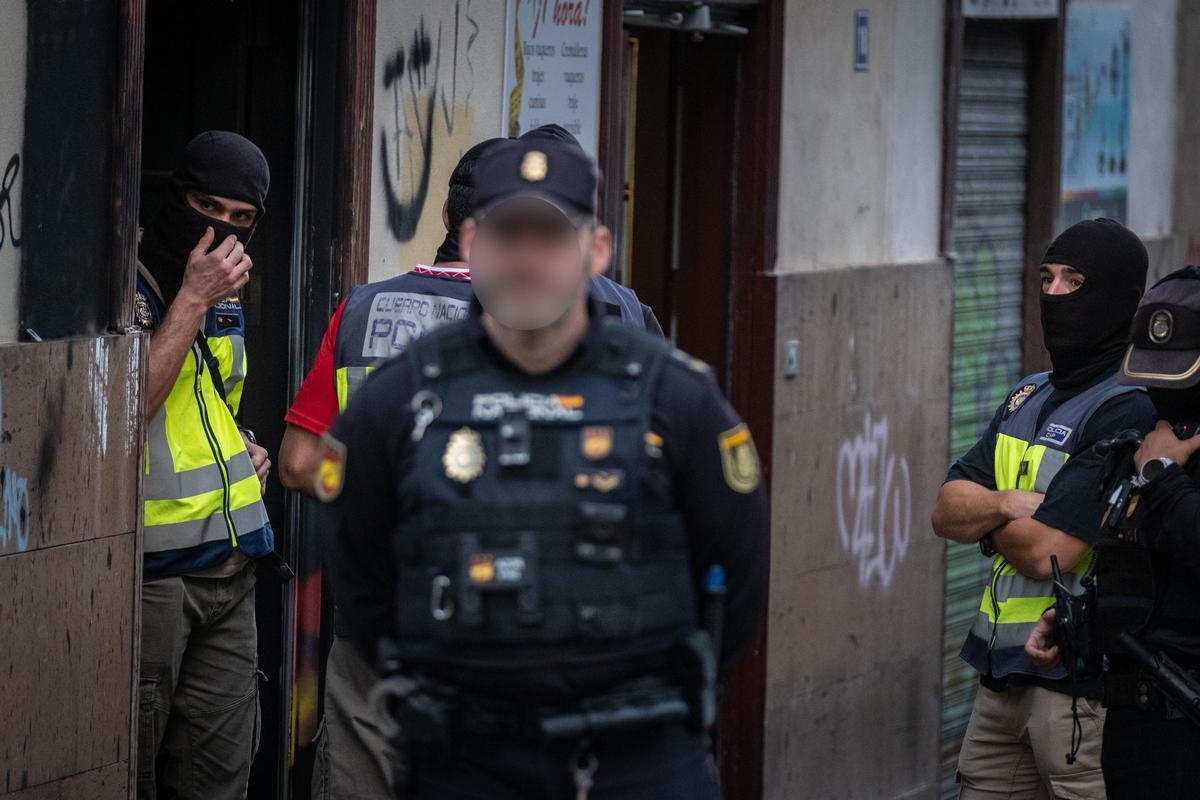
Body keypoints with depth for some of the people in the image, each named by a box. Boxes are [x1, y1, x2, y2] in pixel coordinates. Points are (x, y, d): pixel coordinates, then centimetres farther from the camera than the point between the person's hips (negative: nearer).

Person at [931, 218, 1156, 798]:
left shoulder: (1127, 412, -13)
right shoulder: (1029, 398, 15)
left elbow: (1050, 551, -19)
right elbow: (946, 511, 9)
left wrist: (985, 521, 1)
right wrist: (1009, 505, -11)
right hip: (1003, 671, 8)